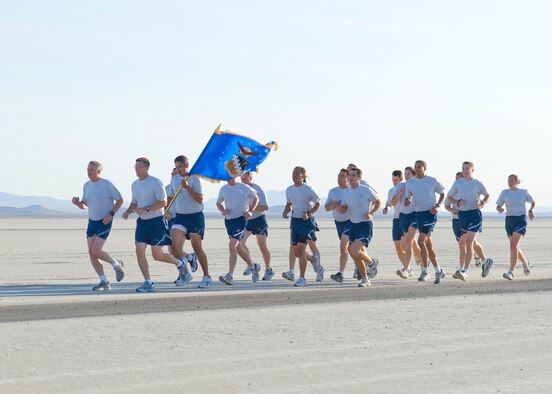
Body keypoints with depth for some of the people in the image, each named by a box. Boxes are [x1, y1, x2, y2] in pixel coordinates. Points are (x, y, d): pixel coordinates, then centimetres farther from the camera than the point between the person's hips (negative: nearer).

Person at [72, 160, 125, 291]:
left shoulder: (107, 184, -11)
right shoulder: (86, 186, 8)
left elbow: (120, 200, -5)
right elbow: (84, 205, 17)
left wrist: (111, 214, -15)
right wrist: (77, 202, -5)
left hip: (104, 222, -7)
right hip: (92, 222, 7)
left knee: (96, 252, -16)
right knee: (91, 253, 0)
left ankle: (116, 265, 11)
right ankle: (104, 282, 8)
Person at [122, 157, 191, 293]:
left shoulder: (155, 182, -12)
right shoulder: (135, 184, 11)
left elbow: (163, 202, -18)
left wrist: (146, 209, -26)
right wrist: (128, 212, 4)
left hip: (156, 221, -7)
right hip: (142, 222, 7)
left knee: (157, 255, -3)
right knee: (139, 251, -7)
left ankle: (180, 263, 25)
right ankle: (148, 283, 0)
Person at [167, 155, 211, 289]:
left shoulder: (195, 178, -8)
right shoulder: (174, 179, 9)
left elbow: (200, 199, -17)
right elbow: (170, 197, 23)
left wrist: (187, 187, -24)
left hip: (195, 216, -4)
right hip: (180, 217, 4)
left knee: (197, 248, 3)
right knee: (175, 247, -13)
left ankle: (206, 276, 17)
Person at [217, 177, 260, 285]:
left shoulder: (244, 188, -6)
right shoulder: (223, 189, 7)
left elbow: (256, 198, 8)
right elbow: (218, 202, 21)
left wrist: (250, 211, -5)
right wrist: (222, 210, 0)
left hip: (240, 219, -6)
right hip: (228, 220, 6)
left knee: (232, 246, -20)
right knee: (238, 248, 15)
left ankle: (230, 276, -21)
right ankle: (253, 266, 38)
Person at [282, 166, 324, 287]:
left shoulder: (308, 189, -10)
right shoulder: (289, 190, 7)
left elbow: (317, 203, -3)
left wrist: (308, 213, -17)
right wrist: (285, 212, -1)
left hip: (307, 221, -6)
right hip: (295, 221, 6)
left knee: (301, 248, -14)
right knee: (295, 251, 6)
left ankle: (302, 278, -8)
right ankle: (315, 261, 36)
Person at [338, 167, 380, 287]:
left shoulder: (366, 190, -11)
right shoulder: (346, 192, 5)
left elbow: (378, 202, 1)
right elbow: (344, 208, 14)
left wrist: (371, 213, -12)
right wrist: (340, 208, -9)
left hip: (365, 225, -6)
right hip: (353, 224, 6)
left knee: (355, 251, -20)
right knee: (355, 256, 7)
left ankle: (372, 263, 9)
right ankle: (365, 279, 23)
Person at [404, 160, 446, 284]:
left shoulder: (432, 181, -4)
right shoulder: (410, 183, 7)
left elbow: (442, 194, 8)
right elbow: (407, 199, 13)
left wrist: (437, 206, -7)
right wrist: (407, 202, -11)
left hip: (430, 214, -5)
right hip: (418, 214, 5)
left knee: (421, 241, -18)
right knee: (428, 245, 10)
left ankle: (425, 271, -12)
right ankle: (438, 270, 22)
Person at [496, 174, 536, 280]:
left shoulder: (523, 192, 1)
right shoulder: (504, 192, 6)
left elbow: (533, 202, 17)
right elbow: (498, 206, 10)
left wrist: (530, 210, -2)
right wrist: (499, 209, -13)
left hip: (521, 220, -4)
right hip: (509, 220, 4)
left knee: (513, 245, -19)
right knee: (515, 247, 12)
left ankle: (511, 272, -22)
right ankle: (525, 262, 42)